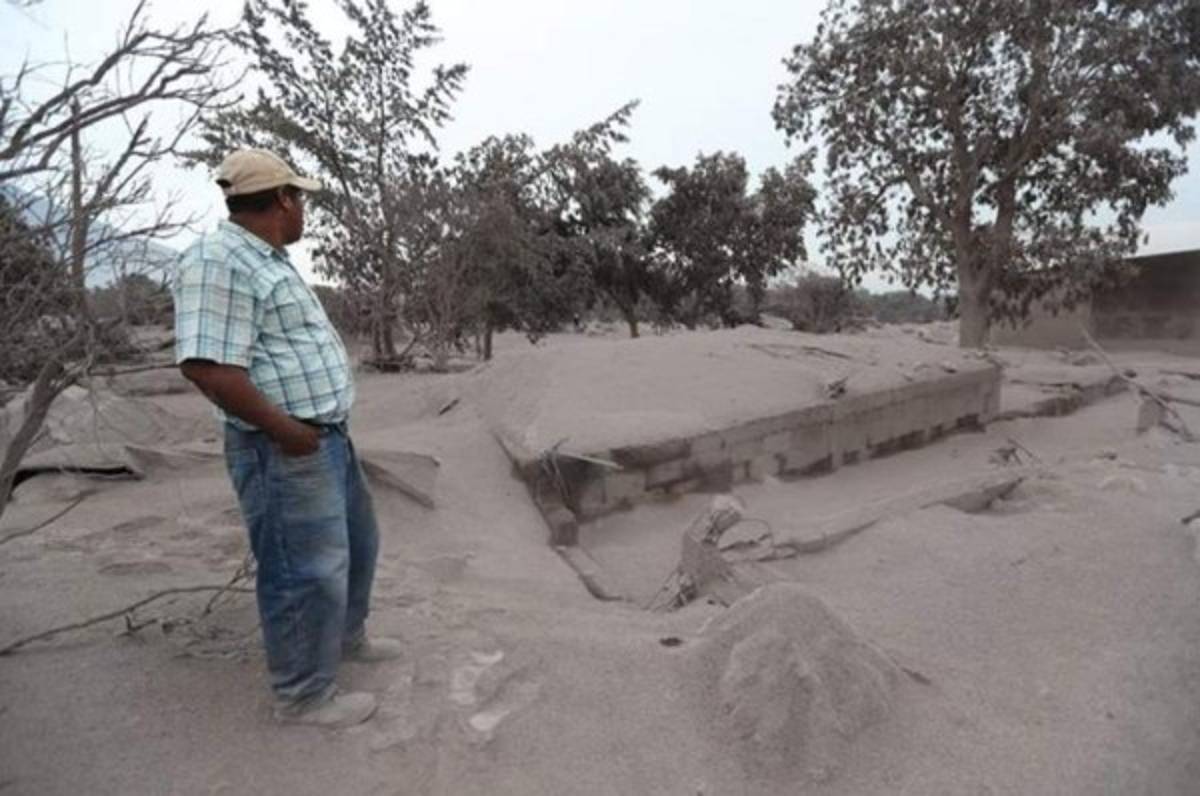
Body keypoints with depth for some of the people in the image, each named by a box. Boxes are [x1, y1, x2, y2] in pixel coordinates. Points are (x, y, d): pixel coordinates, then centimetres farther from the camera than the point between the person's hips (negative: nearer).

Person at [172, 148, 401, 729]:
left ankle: (347, 637, 45)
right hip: (283, 451, -11)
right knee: (308, 572, 2)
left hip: (328, 437, 11)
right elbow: (207, 365, -26)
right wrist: (285, 429, -21)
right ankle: (304, 695, 22)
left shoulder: (268, 260, 15)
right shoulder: (218, 261, -18)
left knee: (355, 545, 23)